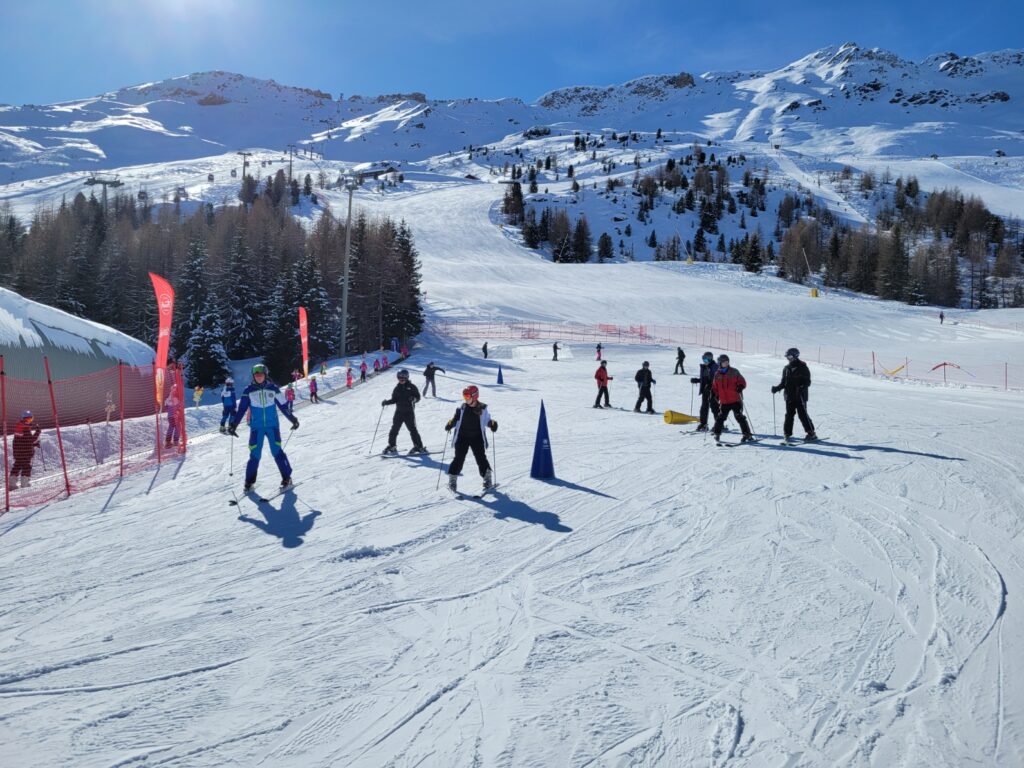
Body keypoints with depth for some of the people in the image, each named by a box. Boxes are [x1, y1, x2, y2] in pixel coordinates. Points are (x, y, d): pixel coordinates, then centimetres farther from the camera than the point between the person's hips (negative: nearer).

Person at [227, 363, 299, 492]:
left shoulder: (273, 388, 1)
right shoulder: (248, 390, 1)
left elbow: (282, 405, 8)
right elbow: (241, 409, 3)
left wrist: (292, 419, 8)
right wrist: (233, 425, -3)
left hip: (272, 425, 0)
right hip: (256, 427, 0)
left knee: (277, 451, -9)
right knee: (254, 454, -3)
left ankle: (286, 478, 0)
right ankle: (249, 482, 12)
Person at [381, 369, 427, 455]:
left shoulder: (411, 387, -3)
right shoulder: (397, 388, 9)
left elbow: (418, 397, -3)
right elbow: (394, 399, 12)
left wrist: (413, 399, -24)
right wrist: (386, 402, -3)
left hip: (409, 412, -4)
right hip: (399, 412, 4)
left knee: (412, 429, -4)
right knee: (394, 429, 3)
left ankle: (419, 446, 3)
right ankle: (391, 447, 14)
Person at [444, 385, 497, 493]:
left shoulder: (482, 409, -3)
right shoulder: (462, 408, -1)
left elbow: (486, 420, 7)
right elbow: (456, 419, 7)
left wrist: (492, 424, -13)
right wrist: (450, 424, -12)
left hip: (477, 437, 0)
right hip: (462, 437, 1)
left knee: (481, 458, 1)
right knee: (459, 458, -2)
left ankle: (487, 479, 17)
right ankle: (452, 480, 7)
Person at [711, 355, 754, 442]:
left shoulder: (734, 372, 0)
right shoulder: (717, 374, 8)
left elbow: (742, 381, 1)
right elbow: (715, 387, 19)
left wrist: (740, 387, -18)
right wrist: (715, 394, 5)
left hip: (735, 400, -3)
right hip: (724, 401, 3)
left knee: (739, 417, -5)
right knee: (721, 417, 7)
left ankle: (747, 435, 1)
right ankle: (717, 433, 23)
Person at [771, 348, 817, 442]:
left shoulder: (803, 368, -4)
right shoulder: (786, 368, 10)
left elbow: (808, 382, -6)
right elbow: (783, 382, 16)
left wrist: (802, 387, -25)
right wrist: (777, 388, -1)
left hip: (800, 396, -4)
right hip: (789, 396, 4)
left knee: (802, 414, -4)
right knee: (789, 415, 4)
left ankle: (811, 433, 4)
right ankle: (787, 433, 10)